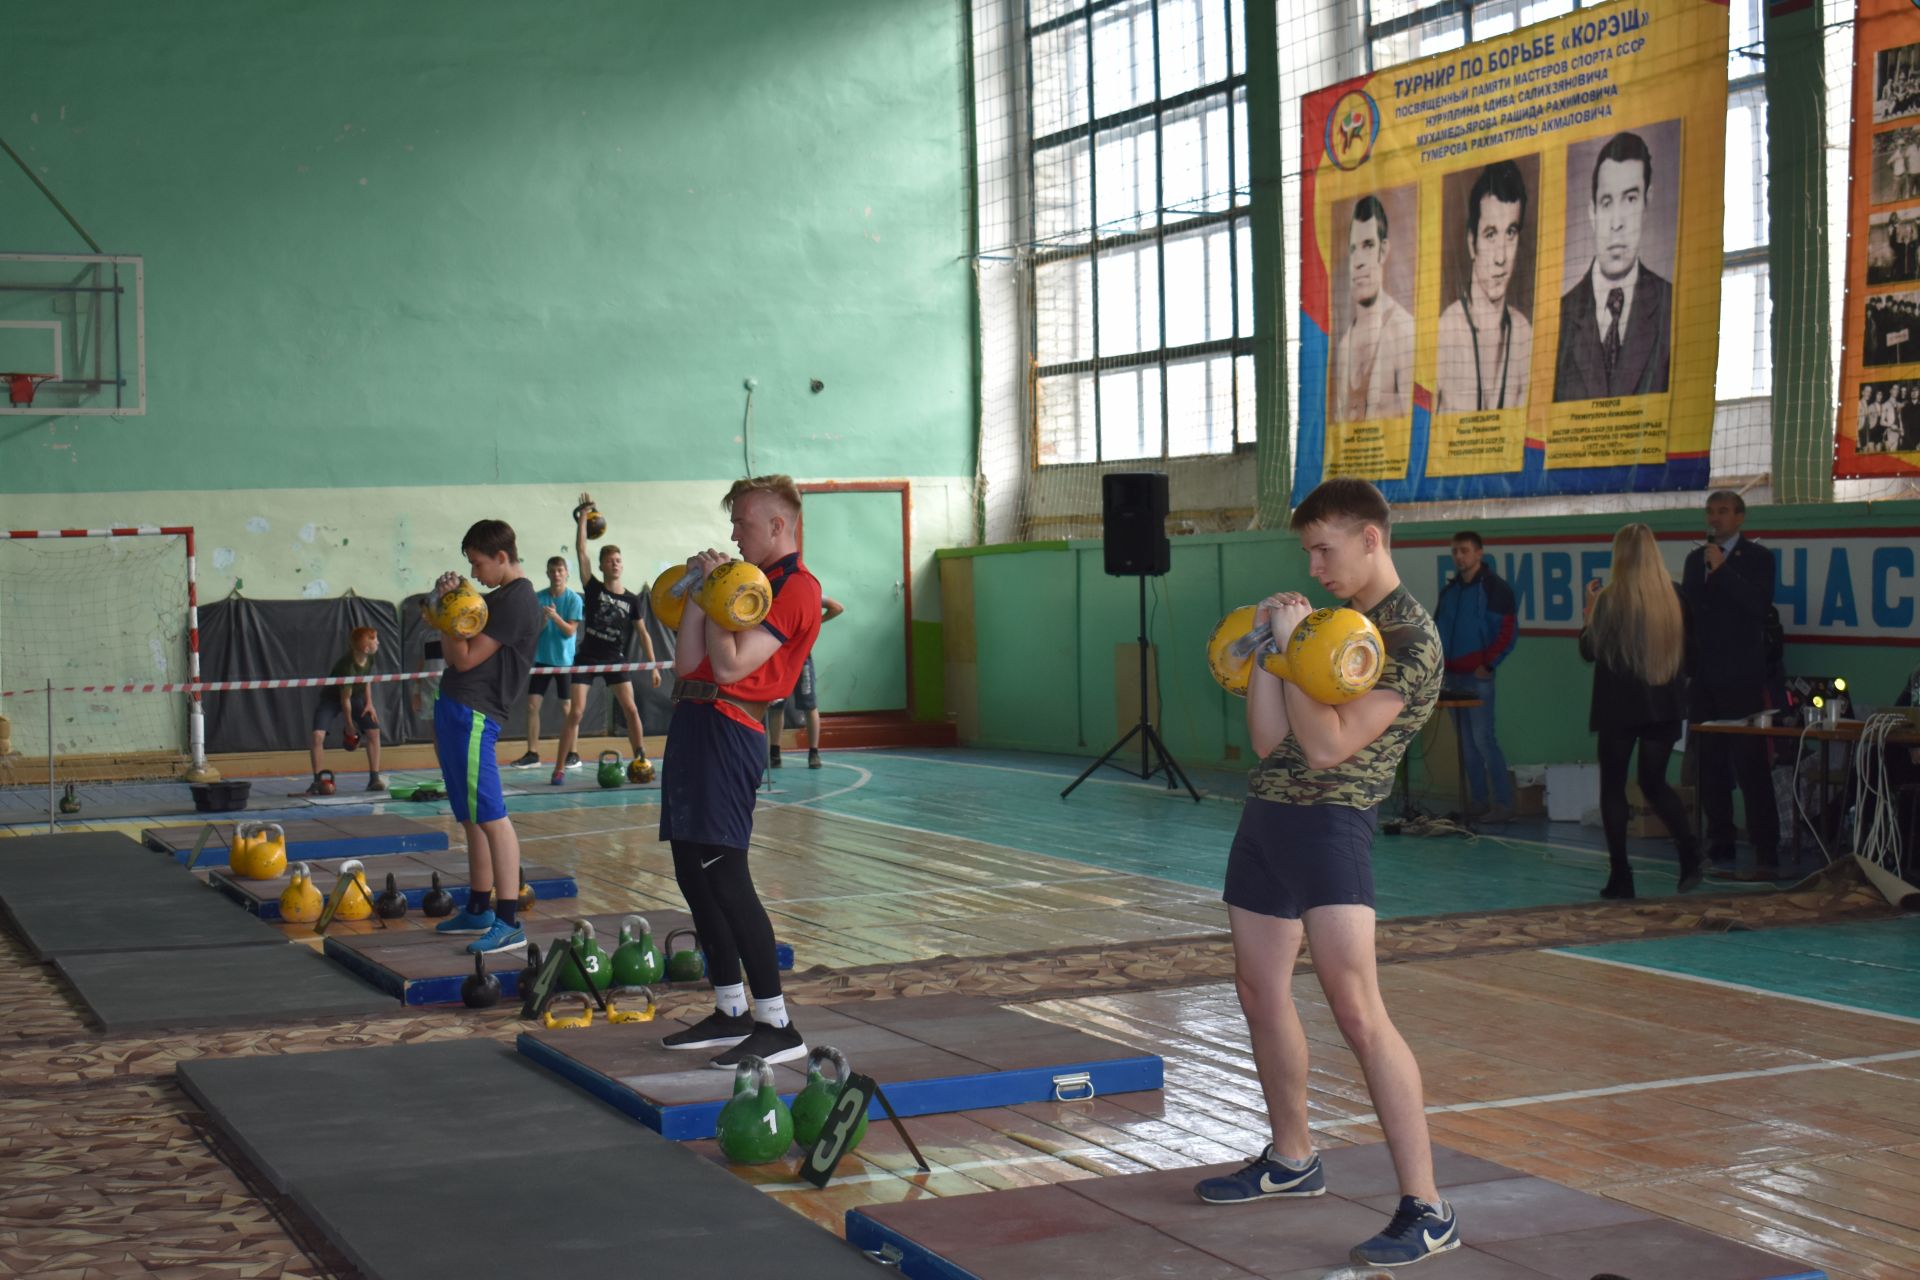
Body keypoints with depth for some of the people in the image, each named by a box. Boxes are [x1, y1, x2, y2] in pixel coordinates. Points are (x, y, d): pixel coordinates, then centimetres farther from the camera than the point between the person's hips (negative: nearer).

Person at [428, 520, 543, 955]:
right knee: (472, 819, 16)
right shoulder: (497, 597, 19)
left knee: (490, 817, -12)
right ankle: (479, 910, 25)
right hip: (455, 711, 10)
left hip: (473, 716, -10)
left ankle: (509, 923, -14)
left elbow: (464, 658, -14)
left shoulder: (517, 601, -12)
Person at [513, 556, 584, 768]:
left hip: (564, 660, -3)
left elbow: (570, 631, -11)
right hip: (541, 659, 3)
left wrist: (555, 617, -28)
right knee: (532, 704, -2)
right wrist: (541, 619, -20)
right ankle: (532, 752, 4)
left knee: (569, 708, 2)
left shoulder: (573, 599, -6)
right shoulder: (538, 597, 3)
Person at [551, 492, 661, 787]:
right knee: (575, 712, -8)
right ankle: (560, 768, -5)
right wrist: (583, 517, -9)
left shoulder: (632, 600, 1)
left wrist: (652, 666, 0)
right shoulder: (593, 588, -3)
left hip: (615, 659, 2)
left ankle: (641, 760, 7)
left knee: (630, 709, -5)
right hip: (587, 657, -2)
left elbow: (643, 633, 5)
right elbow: (580, 550, -8)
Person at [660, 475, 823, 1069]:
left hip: (727, 729, -10)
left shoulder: (795, 588, -8)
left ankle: (777, 1025, -10)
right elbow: (687, 662, 11)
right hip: (695, 722, 10)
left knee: (723, 875, -13)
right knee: (694, 875, 12)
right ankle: (730, 1013, 20)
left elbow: (729, 665, -18)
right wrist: (700, 591, 7)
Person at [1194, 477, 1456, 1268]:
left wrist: (1292, 645, -16)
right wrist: (1265, 648, 1)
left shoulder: (1410, 639, -11)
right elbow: (1269, 740, 9)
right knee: (1261, 995, 16)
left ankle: (1426, 1209, -16)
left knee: (1357, 1010, -16)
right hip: (1266, 816, 9)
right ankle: (1291, 1160, 34)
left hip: (1330, 825, -9)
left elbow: (1329, 746, -20)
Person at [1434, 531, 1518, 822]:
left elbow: (1508, 631, -12)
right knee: (1465, 742, 9)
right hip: (1452, 677, 7)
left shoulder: (1494, 588, -8)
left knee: (1482, 739, -10)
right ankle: (1477, 801, 15)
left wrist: (1488, 665, -12)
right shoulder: (1449, 589, 13)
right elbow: (1437, 628, 20)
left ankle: (1502, 803, -4)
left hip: (1477, 677, -7)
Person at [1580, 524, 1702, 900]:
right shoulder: (1674, 597, 0)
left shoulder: (1609, 599, -13)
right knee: (1654, 783, 17)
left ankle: (1620, 877, 3)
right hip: (1665, 704, 4)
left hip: (1619, 706, -4)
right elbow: (1683, 647, 12)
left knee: (1612, 787, 7)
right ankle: (1688, 850, -6)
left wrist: (1589, 609, 6)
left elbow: (1589, 650, -5)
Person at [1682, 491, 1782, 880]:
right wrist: (1685, 663, 11)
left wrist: (1722, 570, -16)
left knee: (1751, 765, -8)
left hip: (1741, 679, -5)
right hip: (1704, 677, 5)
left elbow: (1759, 605, -15)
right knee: (1711, 767, 8)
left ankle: (1766, 854, -5)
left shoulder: (1757, 558, -1)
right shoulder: (1696, 558, 15)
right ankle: (1720, 850, 14)